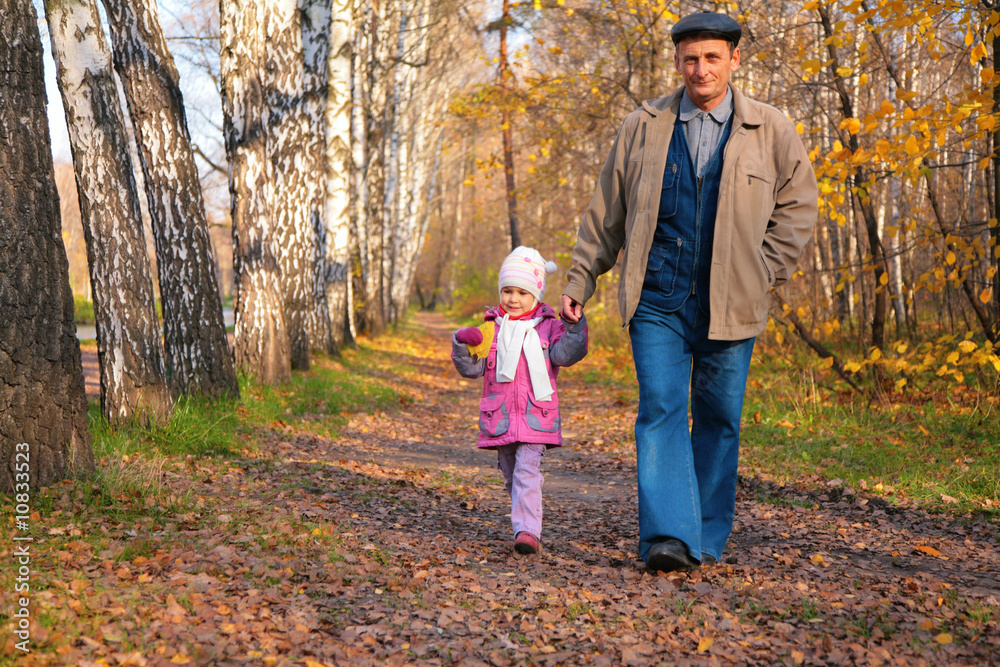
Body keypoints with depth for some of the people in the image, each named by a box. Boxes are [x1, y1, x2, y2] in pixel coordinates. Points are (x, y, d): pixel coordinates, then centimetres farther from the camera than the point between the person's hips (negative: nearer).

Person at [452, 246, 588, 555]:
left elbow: (565, 355, -10)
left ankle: (528, 530, -20)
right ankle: (527, 525, 29)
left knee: (527, 471, -16)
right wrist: (463, 345, -11)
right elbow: (472, 368, 6)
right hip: (499, 417, 4)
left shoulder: (547, 327, 5)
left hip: (535, 417, -4)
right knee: (510, 474, 13)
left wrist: (574, 327, -22)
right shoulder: (492, 328, 11)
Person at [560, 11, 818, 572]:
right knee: (660, 410, -11)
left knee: (718, 419, 7)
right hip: (657, 300, 0)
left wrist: (763, 271, 3)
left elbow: (799, 205, 13)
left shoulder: (771, 131, 5)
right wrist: (581, 281, 12)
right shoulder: (644, 127, 7)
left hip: (730, 306, 0)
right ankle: (669, 536, -14)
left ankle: (708, 539, 19)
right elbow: (607, 210, 13)